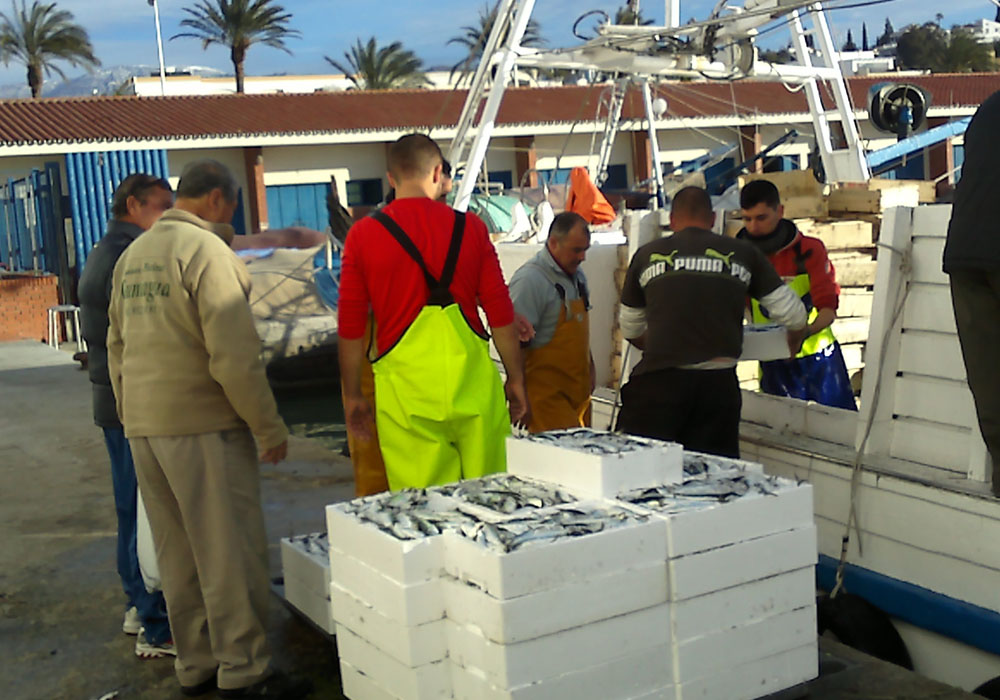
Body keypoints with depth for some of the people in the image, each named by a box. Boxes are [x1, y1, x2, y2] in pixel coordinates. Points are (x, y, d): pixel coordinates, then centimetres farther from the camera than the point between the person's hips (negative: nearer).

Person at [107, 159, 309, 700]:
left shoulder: (132, 256, 14)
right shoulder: (207, 251, -12)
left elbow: (117, 347, 18)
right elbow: (235, 356, -18)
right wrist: (269, 428, -12)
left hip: (142, 427, 8)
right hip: (202, 426, -8)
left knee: (177, 555, 14)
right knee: (230, 553, 0)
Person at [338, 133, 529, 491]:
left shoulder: (363, 235, 1)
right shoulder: (470, 227, 2)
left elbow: (350, 325, 4)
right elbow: (500, 313, 3)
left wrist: (353, 394, 13)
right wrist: (516, 378, 13)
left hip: (404, 384, 0)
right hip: (469, 375, 1)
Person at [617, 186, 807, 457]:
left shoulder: (647, 255, 11)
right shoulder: (743, 254, 10)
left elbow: (630, 331, 21)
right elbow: (793, 315, 12)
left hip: (660, 379, -1)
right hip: (719, 382, 1)